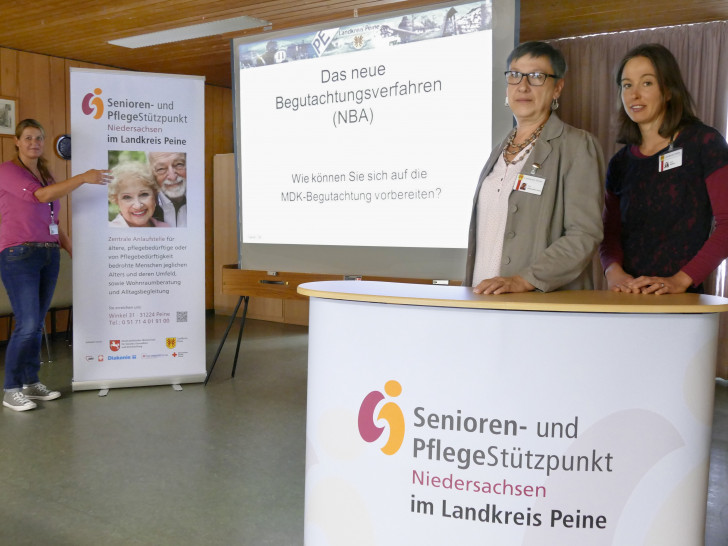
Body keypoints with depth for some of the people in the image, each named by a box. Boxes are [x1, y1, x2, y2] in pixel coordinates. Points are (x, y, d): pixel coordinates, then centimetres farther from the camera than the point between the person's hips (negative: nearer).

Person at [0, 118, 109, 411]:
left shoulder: (46, 175, 18)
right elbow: (41, 195, -18)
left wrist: (74, 251, 17)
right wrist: (83, 178, -21)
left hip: (49, 255, 7)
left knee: (37, 324, 8)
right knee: (27, 324, -11)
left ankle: (31, 383, 17)